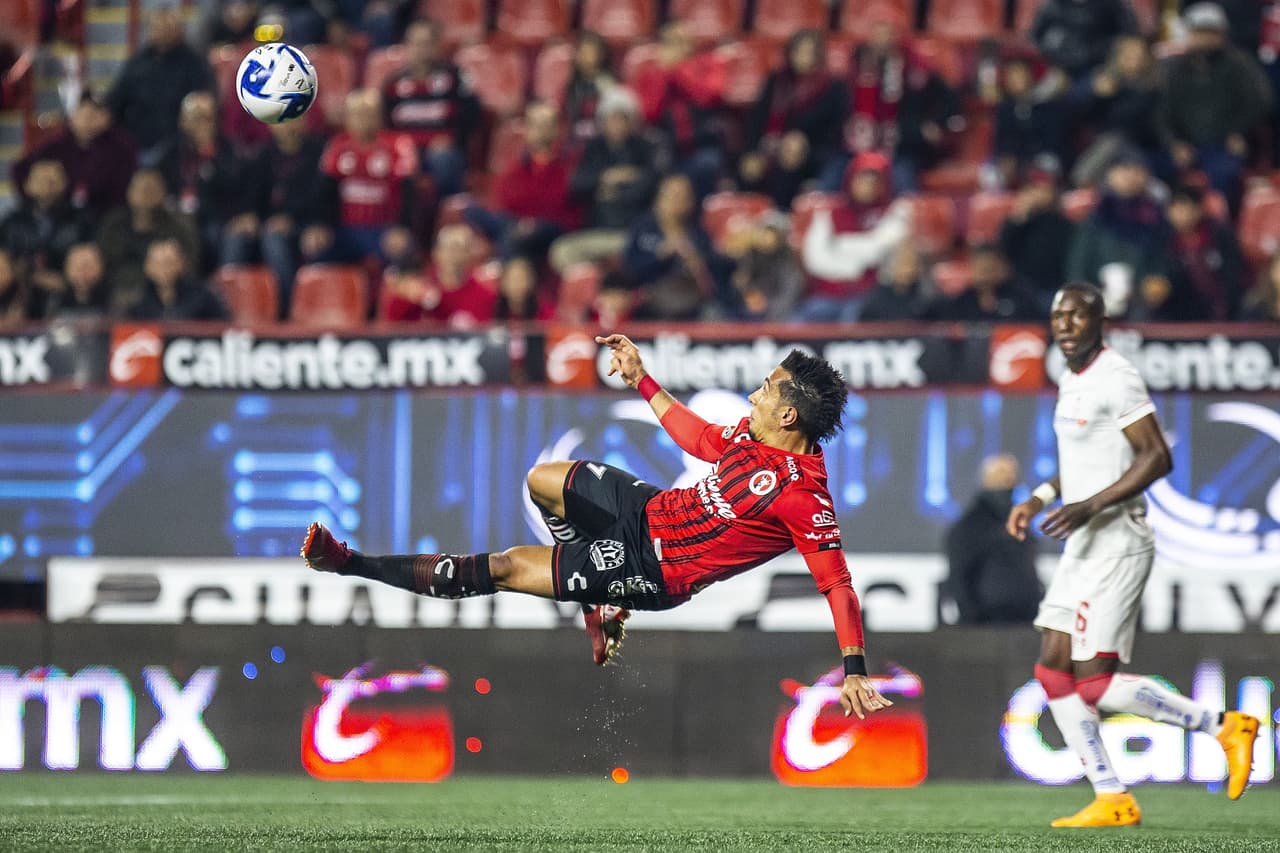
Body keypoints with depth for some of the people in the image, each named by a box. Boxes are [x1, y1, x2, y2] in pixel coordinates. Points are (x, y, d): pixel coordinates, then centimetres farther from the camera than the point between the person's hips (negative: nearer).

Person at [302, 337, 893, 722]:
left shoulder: (802, 498, -29)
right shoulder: (755, 432, -4)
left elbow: (838, 583, -28)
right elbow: (696, 438, 16)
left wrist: (855, 673, -32)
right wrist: (641, 381, 16)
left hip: (657, 570, -8)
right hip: (650, 508, 8)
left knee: (504, 567, -5)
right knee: (543, 480, 18)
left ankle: (352, 564, 2)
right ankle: (600, 601, 31)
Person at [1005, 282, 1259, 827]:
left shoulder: (1115, 379, -15)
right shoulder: (1072, 379, 15)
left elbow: (1157, 457, -20)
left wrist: (1090, 506, -24)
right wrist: (1039, 499, 17)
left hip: (1116, 543, -10)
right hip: (1085, 544, 10)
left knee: (1095, 684, -12)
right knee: (1054, 673, 5)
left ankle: (1223, 726, -1)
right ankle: (1111, 799, 7)